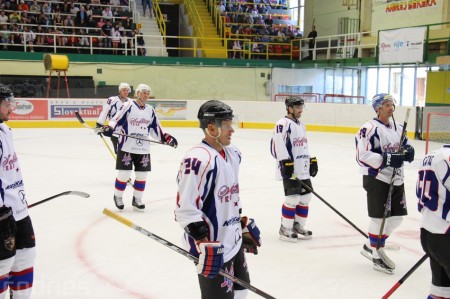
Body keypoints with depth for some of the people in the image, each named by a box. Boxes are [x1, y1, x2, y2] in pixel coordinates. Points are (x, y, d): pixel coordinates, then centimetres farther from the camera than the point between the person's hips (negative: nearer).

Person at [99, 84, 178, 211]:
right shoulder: (128, 106, -7)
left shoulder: (151, 110, 11)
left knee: (142, 175, 7)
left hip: (143, 149, 5)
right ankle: (118, 197, 21)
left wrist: (166, 137, 8)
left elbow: (156, 128, 17)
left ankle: (137, 199, 22)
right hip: (126, 147, -5)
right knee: (124, 174, -1)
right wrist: (110, 128, -30)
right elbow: (116, 120, -12)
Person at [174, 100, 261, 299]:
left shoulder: (232, 154, 7)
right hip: (213, 248, -10)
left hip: (233, 242, 10)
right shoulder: (198, 160, -24)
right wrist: (203, 245, -26)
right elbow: (186, 209, -25)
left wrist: (244, 226, 21)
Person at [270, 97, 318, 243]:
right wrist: (286, 163, -24)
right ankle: (285, 229, 5)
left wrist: (312, 160, 22)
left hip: (303, 170, 9)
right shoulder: (283, 124, -13)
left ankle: (298, 226, 25)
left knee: (305, 197, 12)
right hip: (290, 170, -9)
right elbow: (278, 145, -20)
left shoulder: (301, 125, 18)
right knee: (293, 199, -8)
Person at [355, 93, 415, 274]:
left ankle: (372, 246, 30)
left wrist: (408, 151, -1)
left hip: (396, 179, 8)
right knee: (379, 218, 0)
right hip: (377, 179, -8)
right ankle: (376, 255, 17)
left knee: (396, 217, 12)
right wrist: (388, 159, -26)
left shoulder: (398, 128, 12)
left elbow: (406, 144, 23)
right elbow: (363, 155, -22)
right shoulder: (370, 129, -15)